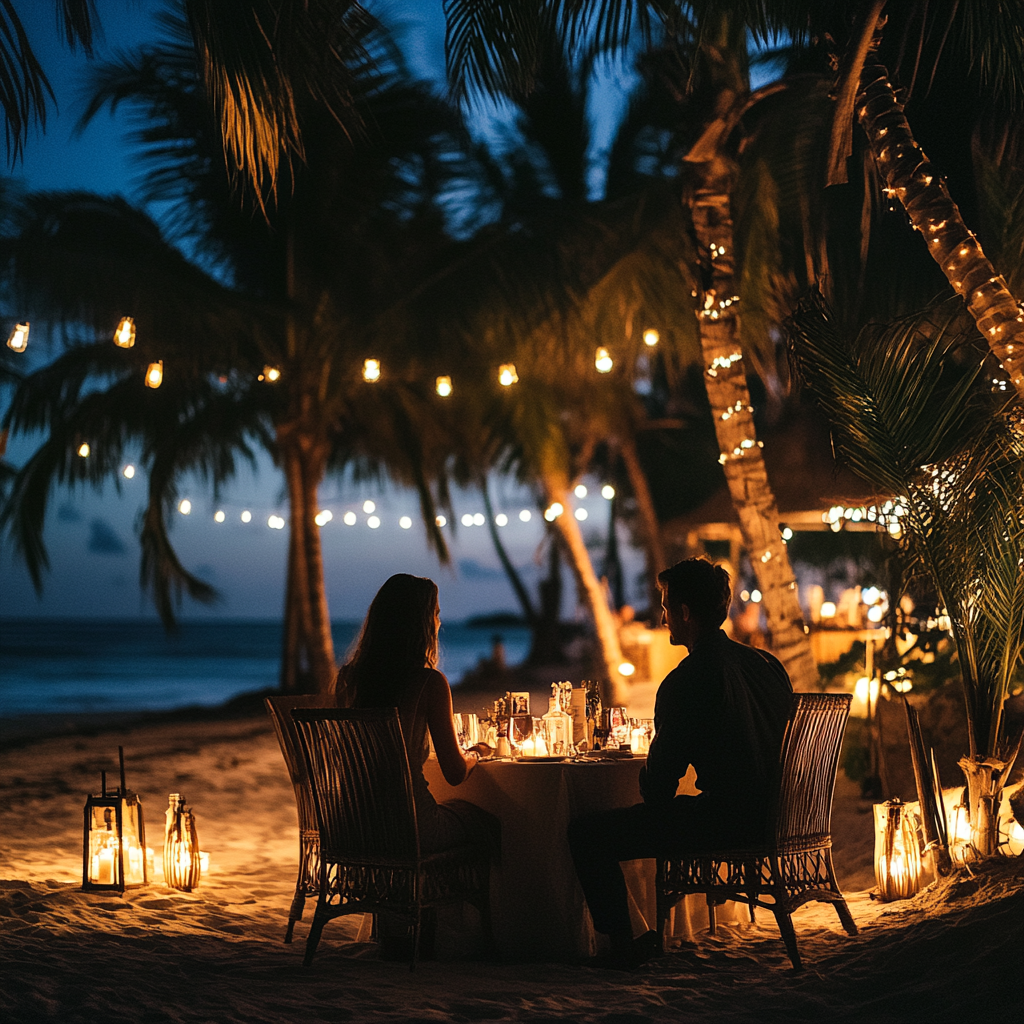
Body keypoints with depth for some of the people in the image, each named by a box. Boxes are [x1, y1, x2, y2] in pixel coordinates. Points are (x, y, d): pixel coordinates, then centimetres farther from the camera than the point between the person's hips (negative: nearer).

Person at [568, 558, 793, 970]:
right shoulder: (767, 664, 9)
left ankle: (623, 946, 8)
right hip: (766, 817, 9)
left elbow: (657, 783, -14)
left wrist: (654, 797, 11)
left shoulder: (686, 681, -17)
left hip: (725, 820, -9)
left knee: (586, 834, -3)